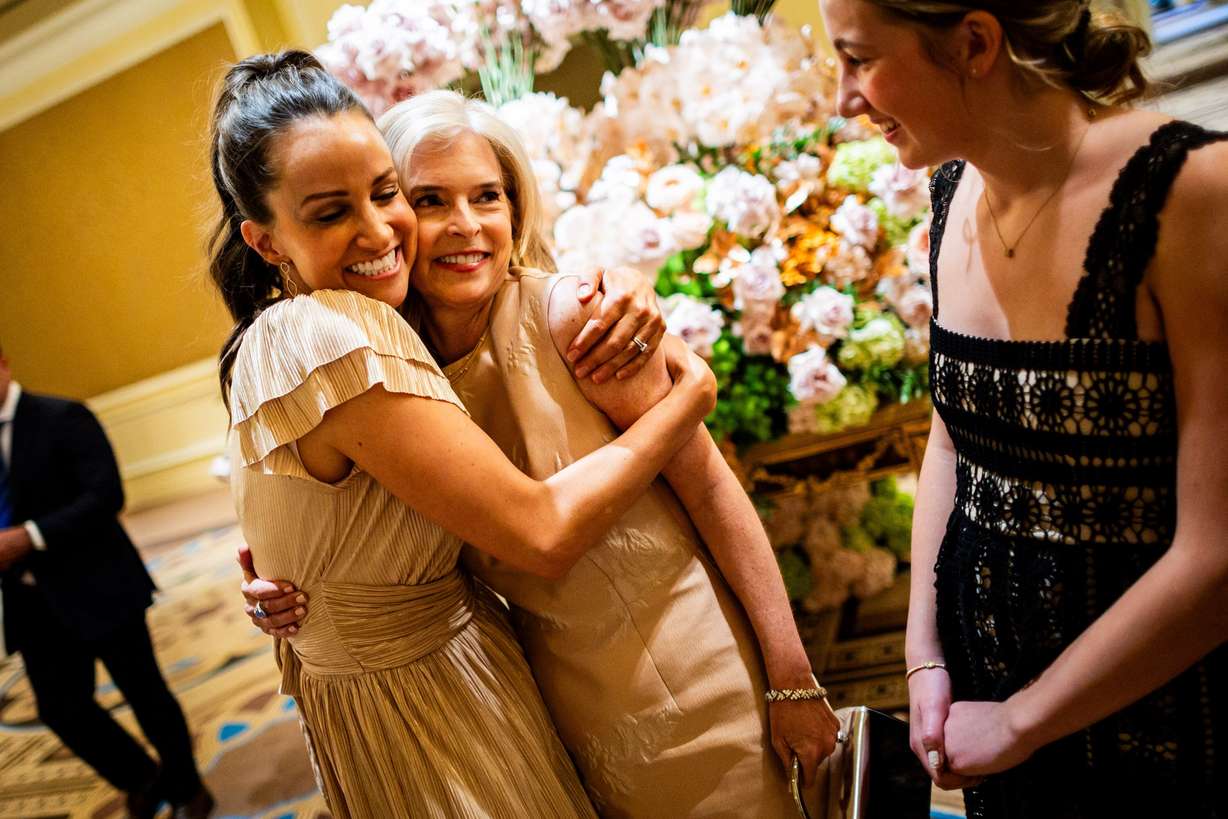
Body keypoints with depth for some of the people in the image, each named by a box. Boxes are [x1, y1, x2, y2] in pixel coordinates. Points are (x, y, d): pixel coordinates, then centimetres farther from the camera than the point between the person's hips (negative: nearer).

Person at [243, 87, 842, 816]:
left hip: (685, 668, -3)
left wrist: (793, 679, -13)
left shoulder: (568, 315, -19)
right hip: (561, 697, 3)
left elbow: (711, 486, -15)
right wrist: (291, 589, -13)